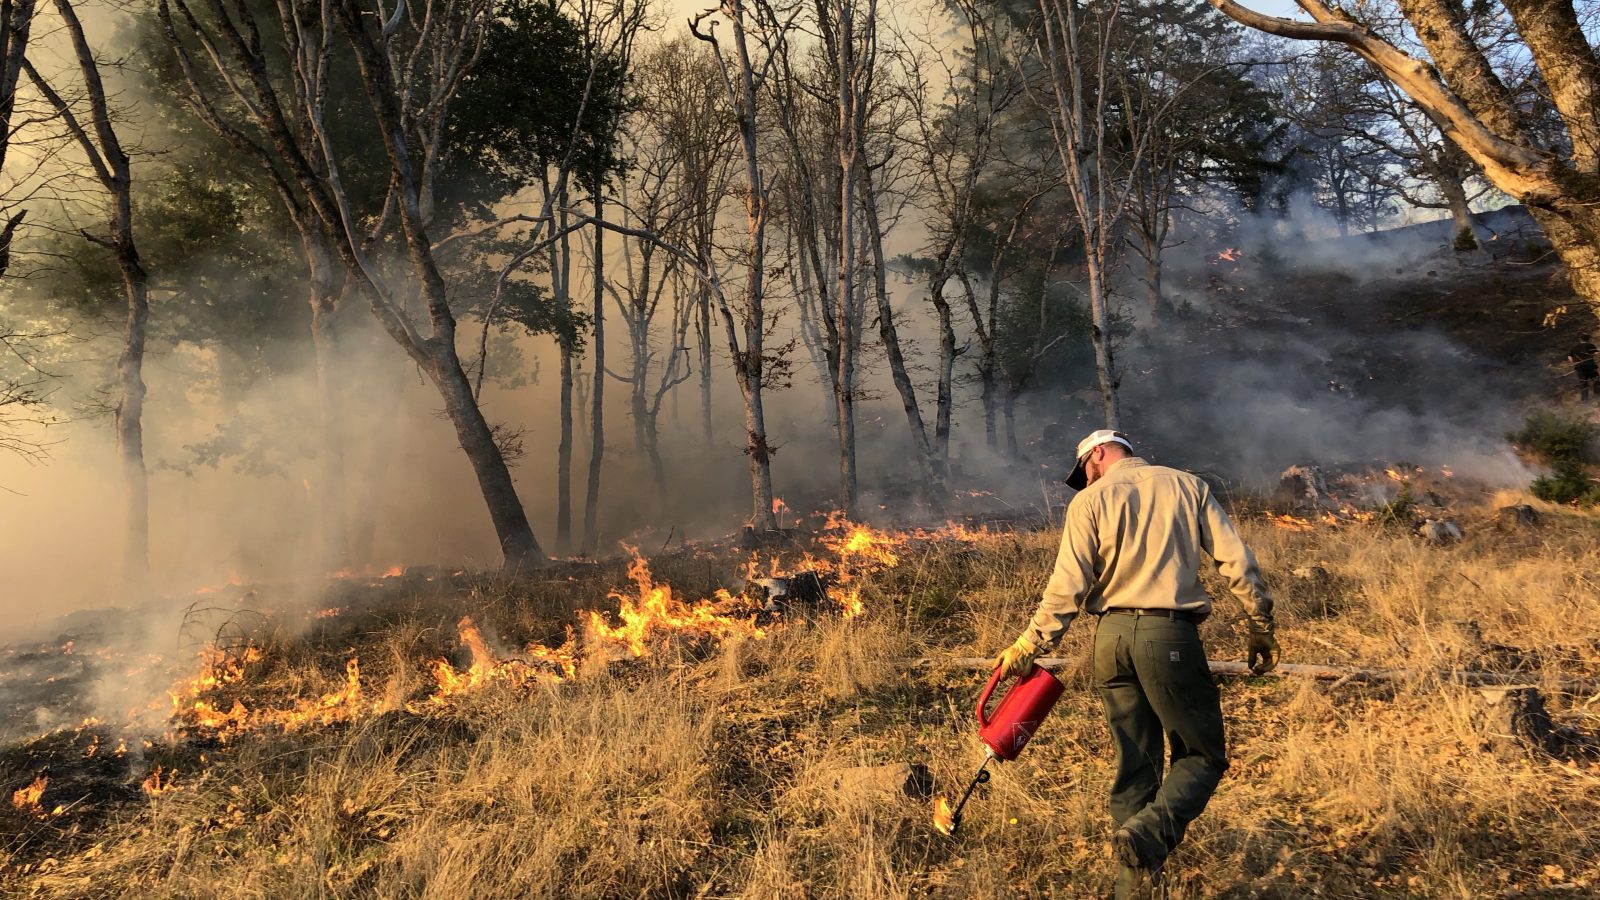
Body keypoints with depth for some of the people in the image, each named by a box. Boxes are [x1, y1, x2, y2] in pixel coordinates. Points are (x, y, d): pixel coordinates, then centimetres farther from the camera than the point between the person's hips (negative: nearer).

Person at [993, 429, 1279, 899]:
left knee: (1134, 761, 13)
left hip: (1112, 635, 2)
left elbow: (1067, 588, -5)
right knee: (1202, 755, 9)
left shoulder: (1089, 501, 4)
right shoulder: (1187, 486, 9)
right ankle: (1148, 833, -16)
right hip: (1170, 635, -2)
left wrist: (1027, 648, -1)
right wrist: (1261, 627, 11)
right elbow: (1237, 561, 2)